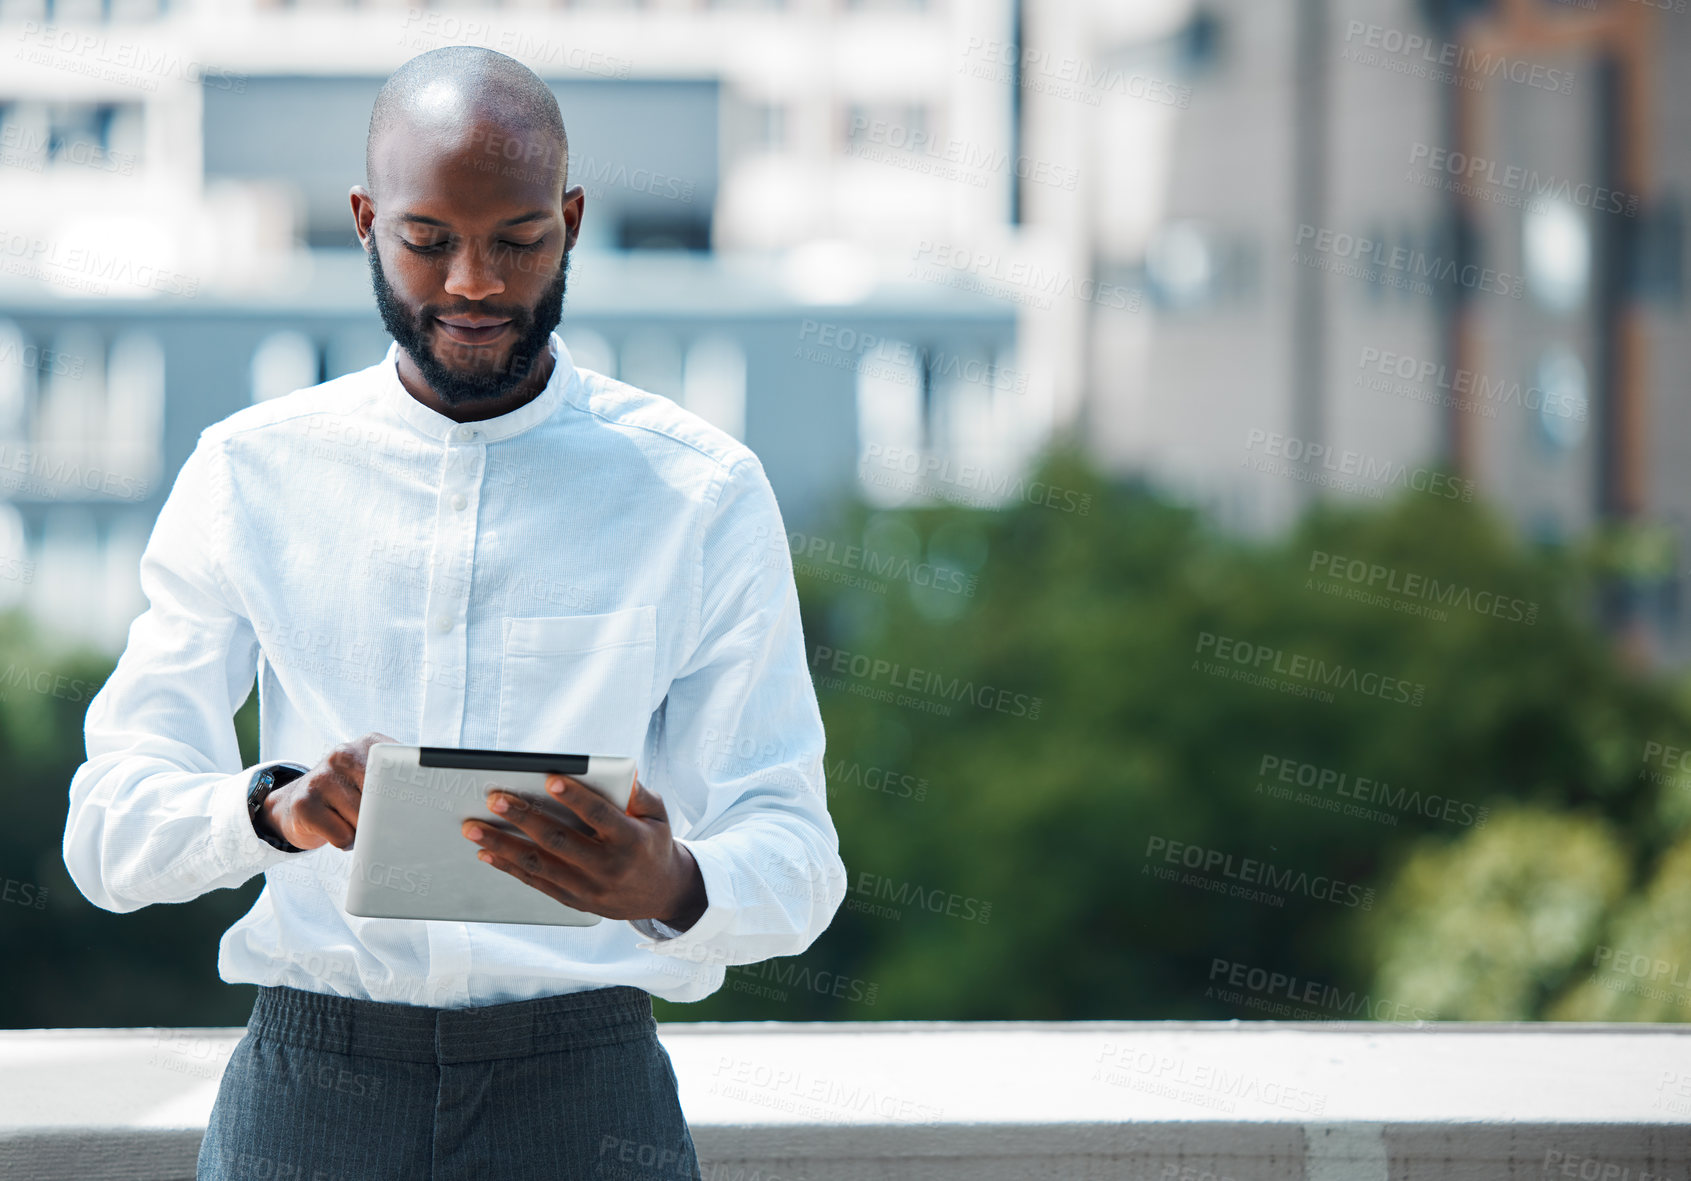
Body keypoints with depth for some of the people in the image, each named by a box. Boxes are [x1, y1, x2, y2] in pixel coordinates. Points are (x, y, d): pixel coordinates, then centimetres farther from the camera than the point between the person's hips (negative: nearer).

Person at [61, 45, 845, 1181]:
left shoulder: (701, 490, 2)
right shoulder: (249, 471, 5)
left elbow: (796, 859, -2)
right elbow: (108, 831, -1)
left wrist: (674, 885, -26)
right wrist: (278, 808, -24)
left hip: (584, 1085, -1)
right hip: (307, 1081, 1)